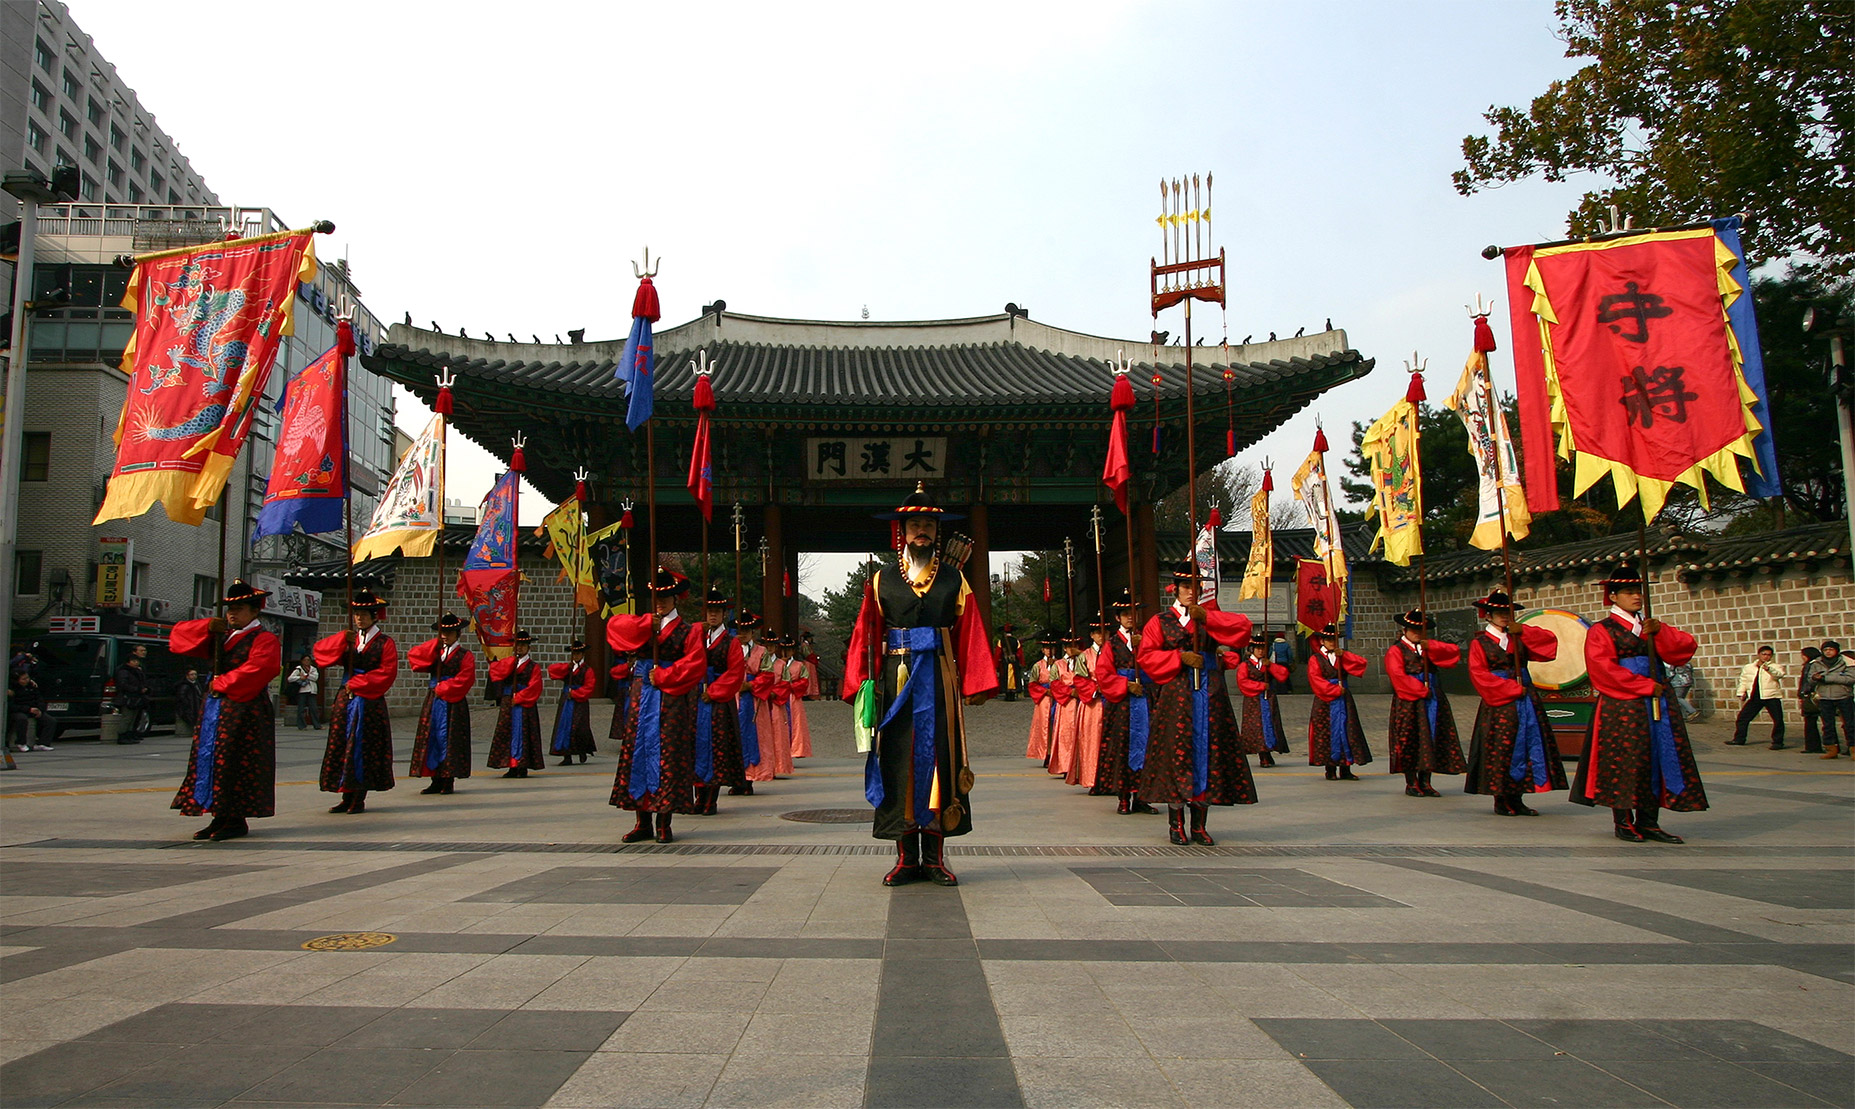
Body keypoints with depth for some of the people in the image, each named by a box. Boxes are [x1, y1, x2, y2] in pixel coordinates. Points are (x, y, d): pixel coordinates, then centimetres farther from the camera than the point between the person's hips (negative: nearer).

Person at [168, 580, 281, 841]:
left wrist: (222, 683, -15)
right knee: (211, 760, 7)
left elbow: (257, 669, -22)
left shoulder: (264, 640, -4)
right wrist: (207, 626, 0)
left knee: (235, 766, -7)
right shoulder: (221, 636, 19)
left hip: (244, 711, -8)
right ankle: (220, 818, 13)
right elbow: (179, 635, 18)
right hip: (214, 709, 8)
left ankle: (236, 821, 0)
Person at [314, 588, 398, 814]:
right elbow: (320, 651, 5)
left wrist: (358, 683, -14)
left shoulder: (385, 643, -1)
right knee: (342, 745, 4)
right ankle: (347, 797, 11)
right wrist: (342, 639, -9)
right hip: (345, 700, 5)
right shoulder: (348, 639, 13)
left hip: (370, 701, -5)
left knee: (364, 747, -2)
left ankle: (359, 799, 5)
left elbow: (386, 672, -10)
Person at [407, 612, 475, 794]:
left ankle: (448, 781, 3)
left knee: (449, 739, -3)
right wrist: (436, 643, -5)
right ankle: (436, 781, 10)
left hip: (454, 703, -5)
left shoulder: (465, 655, 0)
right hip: (433, 702, 5)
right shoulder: (434, 651, 15)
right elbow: (413, 655, 1)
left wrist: (442, 688, -14)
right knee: (431, 737, 4)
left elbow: (464, 680, -12)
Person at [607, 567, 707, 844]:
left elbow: (695, 663, -8)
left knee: (668, 756, -4)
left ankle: (664, 824, 1)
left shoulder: (688, 630, 4)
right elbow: (614, 626, -1)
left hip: (672, 701, -4)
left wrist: (664, 677, -13)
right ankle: (643, 822, 9)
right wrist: (646, 626, -10)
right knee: (638, 751, 2)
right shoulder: (641, 624, 15)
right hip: (641, 697, 4)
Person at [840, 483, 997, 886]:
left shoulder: (953, 579, 9)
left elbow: (970, 633, 2)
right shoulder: (883, 579, 9)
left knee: (939, 758, 1)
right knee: (898, 760, 1)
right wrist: (861, 685, -4)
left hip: (939, 682, 0)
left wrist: (975, 683, -6)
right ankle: (907, 858, 9)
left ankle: (935, 858, 9)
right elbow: (866, 634, 4)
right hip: (896, 681, 0)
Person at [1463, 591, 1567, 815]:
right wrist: (1511, 689, -15)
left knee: (1530, 745, 1)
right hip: (1498, 704, -5)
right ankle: (1501, 801, 6)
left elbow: (1549, 640, 5)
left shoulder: (1518, 638, 16)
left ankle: (1516, 800, 8)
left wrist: (1522, 630, -8)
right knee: (1501, 749, -3)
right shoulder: (1479, 643, 2)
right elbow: (1479, 675, -9)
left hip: (1526, 700, 5)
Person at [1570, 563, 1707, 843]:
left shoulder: (1650, 625, 18)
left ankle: (1648, 822, 10)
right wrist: (1646, 687, -15)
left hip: (1656, 706, 6)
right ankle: (1623, 822, 4)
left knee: (1658, 759, 4)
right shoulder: (1601, 631, -1)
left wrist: (1659, 632, -12)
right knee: (1623, 761, -5)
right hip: (1621, 707, -6)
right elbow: (1604, 668, -14)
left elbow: (1686, 647, 6)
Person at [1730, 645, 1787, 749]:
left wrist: (1768, 669, -38)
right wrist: (1741, 693, 14)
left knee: (1778, 720, -7)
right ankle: (1739, 740, 18)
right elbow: (1743, 681, 24)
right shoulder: (1748, 667, 14)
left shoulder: (1776, 666, 2)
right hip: (1755, 697, 4)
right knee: (1742, 717, 6)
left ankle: (1777, 742, 7)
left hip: (1771, 697, -4)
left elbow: (1779, 674, -20)